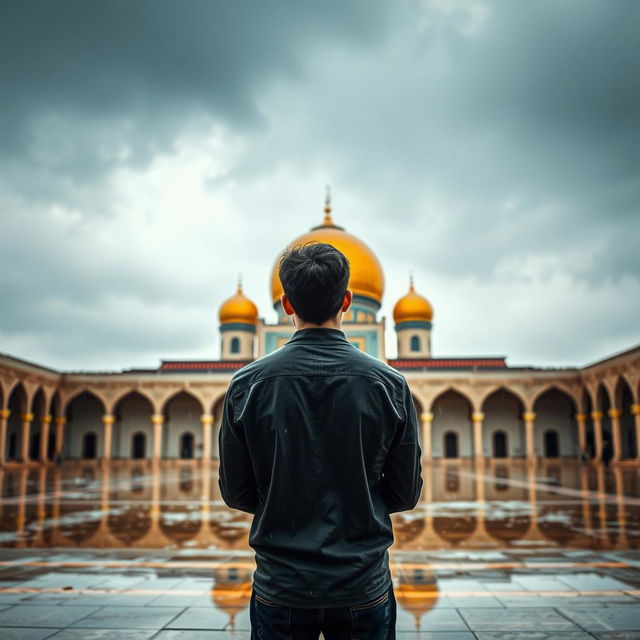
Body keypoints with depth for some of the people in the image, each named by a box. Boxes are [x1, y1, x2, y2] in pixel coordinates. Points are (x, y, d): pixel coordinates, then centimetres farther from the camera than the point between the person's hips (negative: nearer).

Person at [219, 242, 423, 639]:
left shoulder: (247, 384, -9)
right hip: (364, 588, 0)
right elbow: (406, 493, -4)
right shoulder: (389, 383, -10)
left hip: (281, 588, 0)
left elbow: (235, 493, -3)